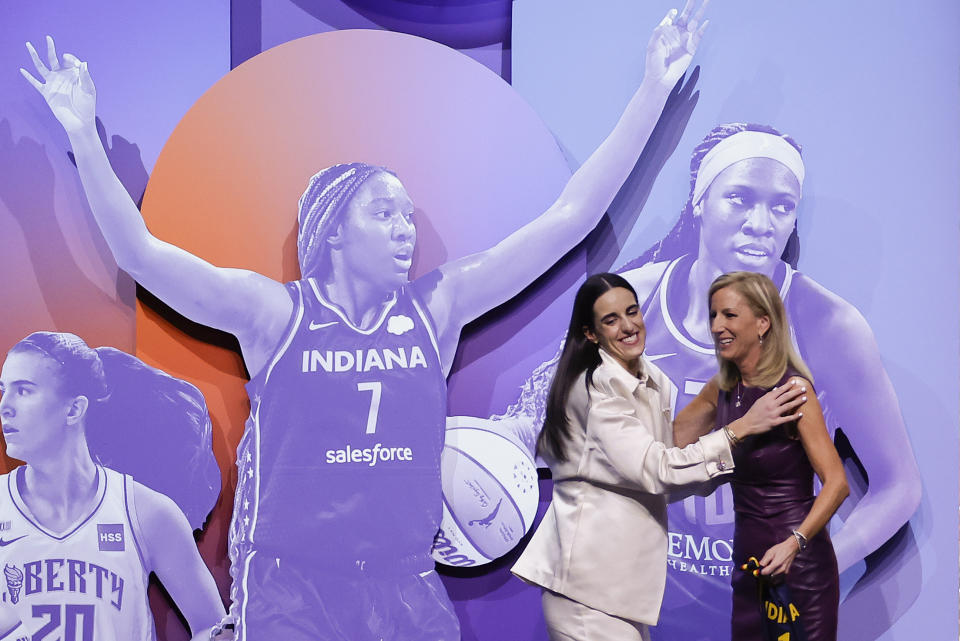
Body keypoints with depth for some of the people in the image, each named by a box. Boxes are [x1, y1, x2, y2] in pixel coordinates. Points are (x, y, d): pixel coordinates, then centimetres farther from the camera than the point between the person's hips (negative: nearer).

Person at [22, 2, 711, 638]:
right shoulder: (277, 313, -6)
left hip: (405, 581, 3)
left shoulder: (435, 308, 0)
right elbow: (142, 253, -13)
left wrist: (653, 90, -4)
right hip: (289, 582, -2)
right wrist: (84, 137, -21)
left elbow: (569, 219, -2)